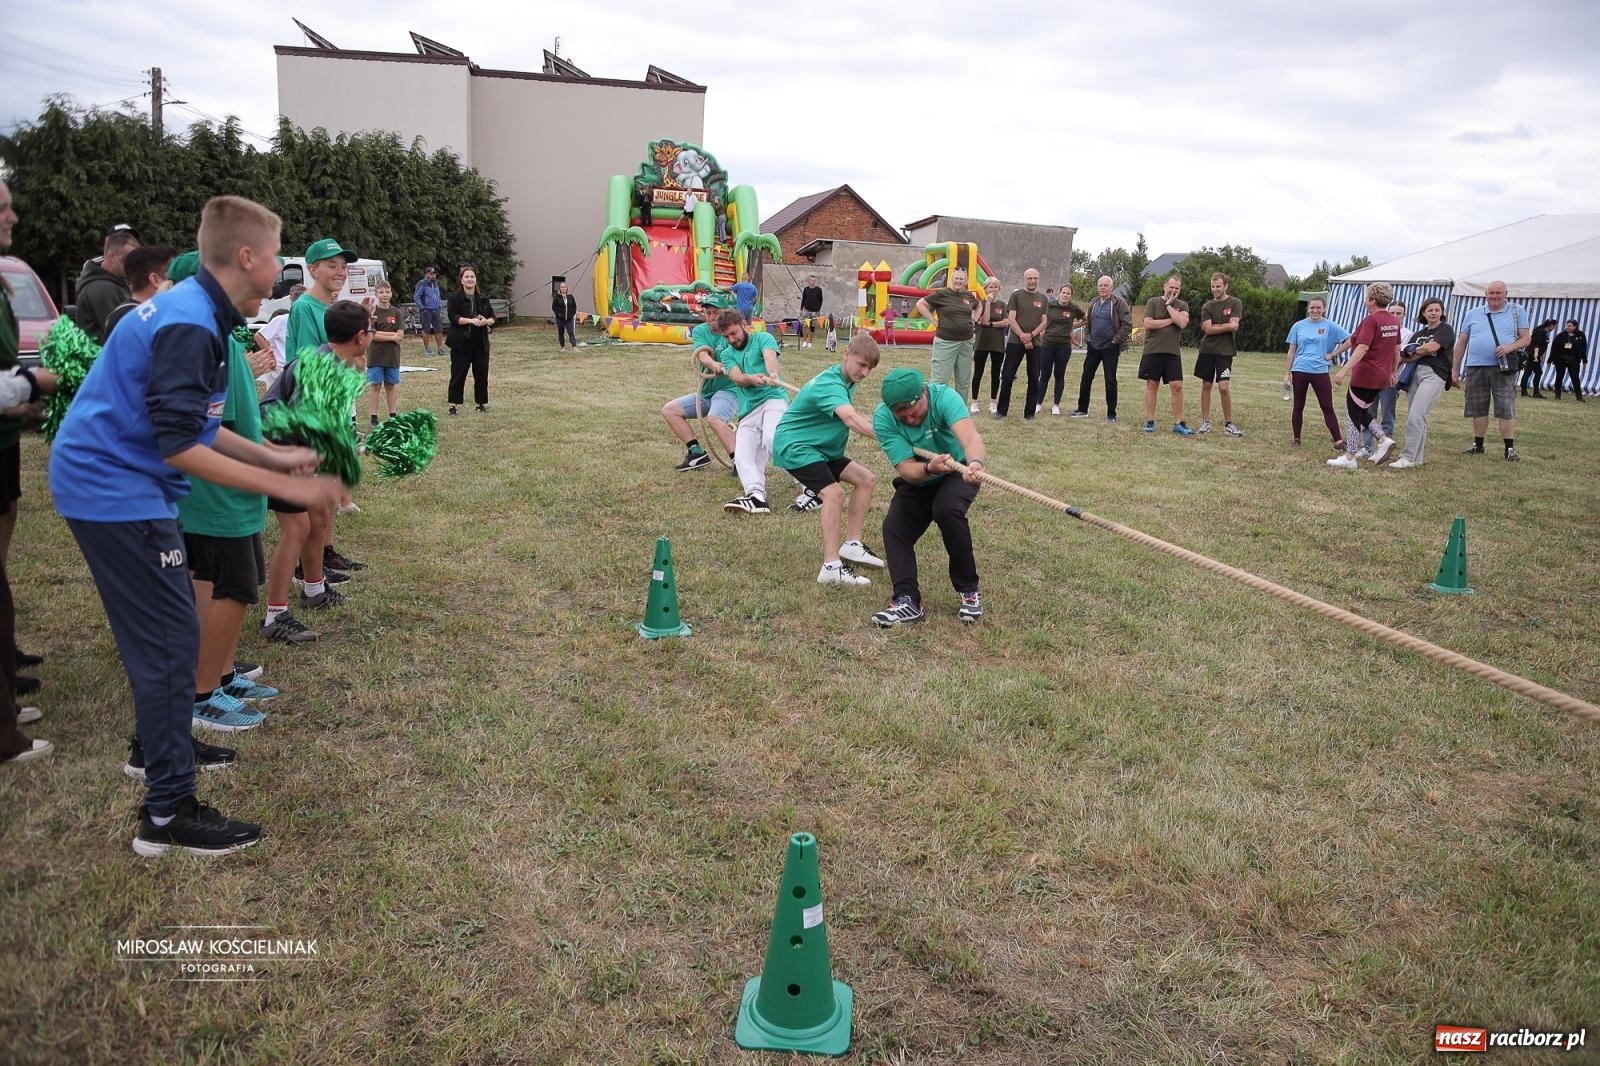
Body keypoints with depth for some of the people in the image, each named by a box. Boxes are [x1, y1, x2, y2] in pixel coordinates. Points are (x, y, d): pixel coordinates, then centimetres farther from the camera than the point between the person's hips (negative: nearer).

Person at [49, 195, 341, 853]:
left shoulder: (196, 312, 11)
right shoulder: (190, 326, -21)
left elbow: (189, 425, 17)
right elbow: (181, 448, -25)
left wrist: (275, 457, 11)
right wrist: (286, 487, -24)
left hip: (105, 481, 10)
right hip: (117, 489, -10)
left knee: (161, 637, 19)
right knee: (170, 643, -6)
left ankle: (163, 756, 36)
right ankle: (170, 813, 2)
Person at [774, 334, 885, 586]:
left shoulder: (844, 380, 7)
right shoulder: (831, 385, -25)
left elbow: (852, 415, 29)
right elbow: (851, 419, -46)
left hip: (819, 447, 10)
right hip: (794, 445, -10)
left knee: (866, 479, 8)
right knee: (833, 492, -28)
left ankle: (851, 544, 11)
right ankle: (831, 567, -32)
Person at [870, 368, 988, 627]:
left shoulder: (944, 397, -31)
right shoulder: (883, 419, -24)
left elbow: (969, 435, -49)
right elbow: (906, 469, -29)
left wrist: (975, 462, -71)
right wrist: (929, 468, -52)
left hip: (957, 473, -3)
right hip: (916, 482, 3)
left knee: (947, 510, -32)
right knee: (893, 528, -19)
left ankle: (968, 590, -16)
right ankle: (908, 601, -18)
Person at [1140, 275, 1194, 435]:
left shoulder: (1182, 305, 9)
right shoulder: (1153, 302, 4)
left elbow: (1182, 323, -11)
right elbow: (1148, 323, -8)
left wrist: (1169, 305, -6)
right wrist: (1170, 320, -7)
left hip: (1173, 352, 1)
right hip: (1152, 350, -1)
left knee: (1177, 386, -4)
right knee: (1152, 385, 4)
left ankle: (1178, 423, 2)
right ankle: (1150, 421, 12)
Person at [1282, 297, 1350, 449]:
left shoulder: (1330, 326, 0)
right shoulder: (1298, 326, 6)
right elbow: (1291, 352, 8)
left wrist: (1333, 354, -3)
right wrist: (1287, 374, 4)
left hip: (1320, 372, -2)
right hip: (1299, 371, 2)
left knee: (1327, 407, -4)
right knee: (1298, 406, 10)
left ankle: (1338, 441, -3)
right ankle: (1296, 439, 21)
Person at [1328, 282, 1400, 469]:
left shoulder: (1371, 320, -15)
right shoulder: (1393, 321, 10)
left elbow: (1362, 348, -24)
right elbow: (1397, 349, 17)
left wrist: (1344, 370, -28)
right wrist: (1393, 372, 27)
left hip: (1365, 375, -8)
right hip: (1382, 376, 8)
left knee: (1353, 413, 1)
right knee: (1361, 410, 21)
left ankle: (1349, 458, 2)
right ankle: (1383, 438, 4)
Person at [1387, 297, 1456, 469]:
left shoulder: (1446, 329, 3)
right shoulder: (1419, 334, 20)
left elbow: (1432, 347, -12)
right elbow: (1407, 357, 12)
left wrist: (1415, 351, 4)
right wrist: (1422, 352, -6)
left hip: (1434, 375, -7)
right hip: (1416, 373, 7)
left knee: (1416, 416, -18)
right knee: (1414, 417, 6)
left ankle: (1408, 457, -19)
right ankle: (1416, 458, 14)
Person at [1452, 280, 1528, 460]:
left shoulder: (1517, 311, 7)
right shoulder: (1473, 314, 11)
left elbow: (1525, 339, 3)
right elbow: (1461, 342, 13)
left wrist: (1510, 347, -17)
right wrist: (1455, 368, 11)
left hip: (1502, 369, -2)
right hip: (1475, 368, 2)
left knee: (1506, 409, -6)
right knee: (1479, 409, 9)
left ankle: (1510, 449, -2)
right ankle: (1478, 445, 21)